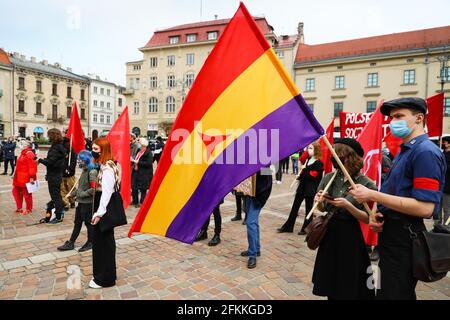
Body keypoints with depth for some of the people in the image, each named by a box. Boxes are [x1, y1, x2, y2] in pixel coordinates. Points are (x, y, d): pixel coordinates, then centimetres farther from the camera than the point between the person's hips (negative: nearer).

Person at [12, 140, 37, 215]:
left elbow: (32, 166, -23)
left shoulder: (29, 154, -16)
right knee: (16, 192, 17)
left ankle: (29, 210, 14)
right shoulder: (23, 153, 15)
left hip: (26, 178, -10)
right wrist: (16, 176, 24)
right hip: (19, 178, 10)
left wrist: (31, 177, -26)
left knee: (27, 193, 1)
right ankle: (19, 208, 30)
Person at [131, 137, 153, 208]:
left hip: (144, 174, -8)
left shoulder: (148, 153, -15)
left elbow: (149, 163, -22)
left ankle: (142, 203, 17)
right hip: (136, 172, 8)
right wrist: (133, 161, 3)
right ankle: (135, 201, 26)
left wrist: (138, 162, -21)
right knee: (134, 187, 11)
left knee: (143, 189, 4)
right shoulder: (138, 151, 10)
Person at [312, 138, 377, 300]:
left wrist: (348, 206, -24)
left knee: (349, 287, 12)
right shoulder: (329, 178, -2)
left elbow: (368, 218, -10)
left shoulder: (366, 184, -13)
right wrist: (319, 201, -14)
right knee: (330, 284, 18)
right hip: (329, 234, 4)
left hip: (350, 237, -4)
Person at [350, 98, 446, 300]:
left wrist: (373, 195, -24)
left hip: (404, 238, -9)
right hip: (390, 233, 9)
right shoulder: (403, 151, 13)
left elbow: (424, 208, -26)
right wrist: (376, 214, 2)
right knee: (383, 292, 23)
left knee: (396, 294, 5)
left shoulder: (425, 152, -17)